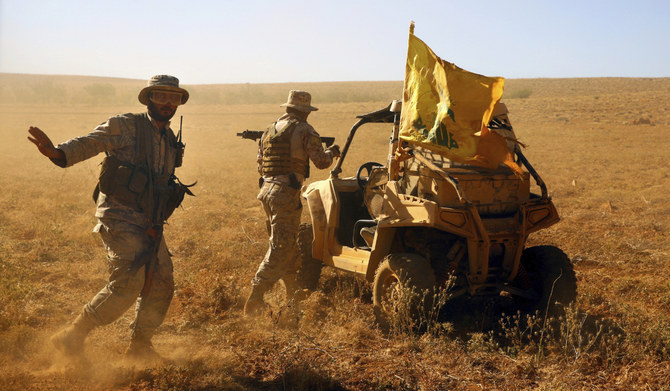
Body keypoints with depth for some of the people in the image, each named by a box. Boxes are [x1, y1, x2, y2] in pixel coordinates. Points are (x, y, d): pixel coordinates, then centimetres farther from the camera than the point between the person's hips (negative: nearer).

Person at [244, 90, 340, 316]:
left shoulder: (269, 131, 16)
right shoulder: (304, 130, -6)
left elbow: (261, 168, 18)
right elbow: (321, 162, -9)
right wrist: (332, 151, 12)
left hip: (267, 190, 8)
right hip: (286, 193, -8)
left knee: (287, 244, 19)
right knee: (280, 248, -6)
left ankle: (293, 293, 28)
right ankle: (255, 298, -11)